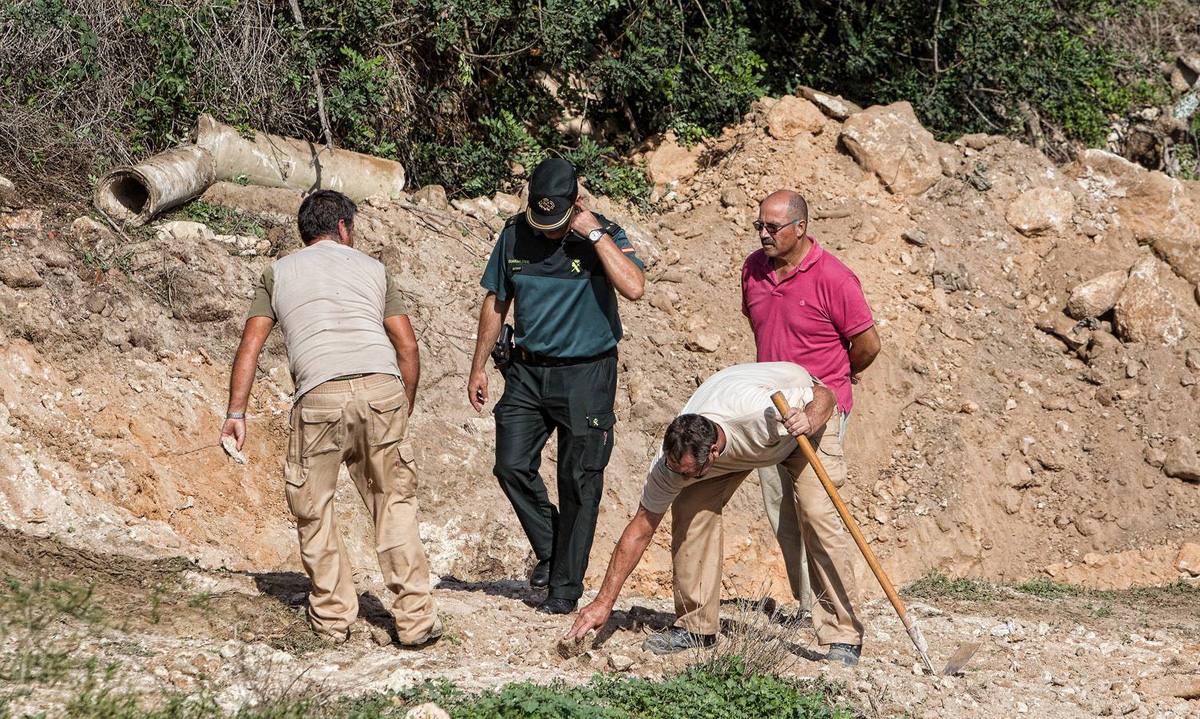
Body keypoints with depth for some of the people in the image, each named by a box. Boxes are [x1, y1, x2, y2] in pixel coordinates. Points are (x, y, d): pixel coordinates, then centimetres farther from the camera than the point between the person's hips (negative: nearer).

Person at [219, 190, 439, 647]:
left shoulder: (278, 272, 23)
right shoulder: (372, 269, 25)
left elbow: (250, 345, 12)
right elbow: (407, 347, 19)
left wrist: (236, 413, 11)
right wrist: (404, 411, 28)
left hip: (320, 394, -1)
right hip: (382, 386, 1)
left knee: (312, 507, 14)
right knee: (395, 501, 11)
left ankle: (332, 618, 17)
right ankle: (416, 618, 7)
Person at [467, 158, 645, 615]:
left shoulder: (604, 236, -9)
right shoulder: (514, 235, 2)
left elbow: (633, 287, -28)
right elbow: (495, 303, 14)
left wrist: (595, 233, -26)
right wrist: (479, 367, 13)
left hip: (586, 374, -4)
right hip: (528, 371, 4)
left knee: (579, 481, -1)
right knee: (512, 466, -4)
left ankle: (566, 585, 9)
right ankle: (549, 549, 20)